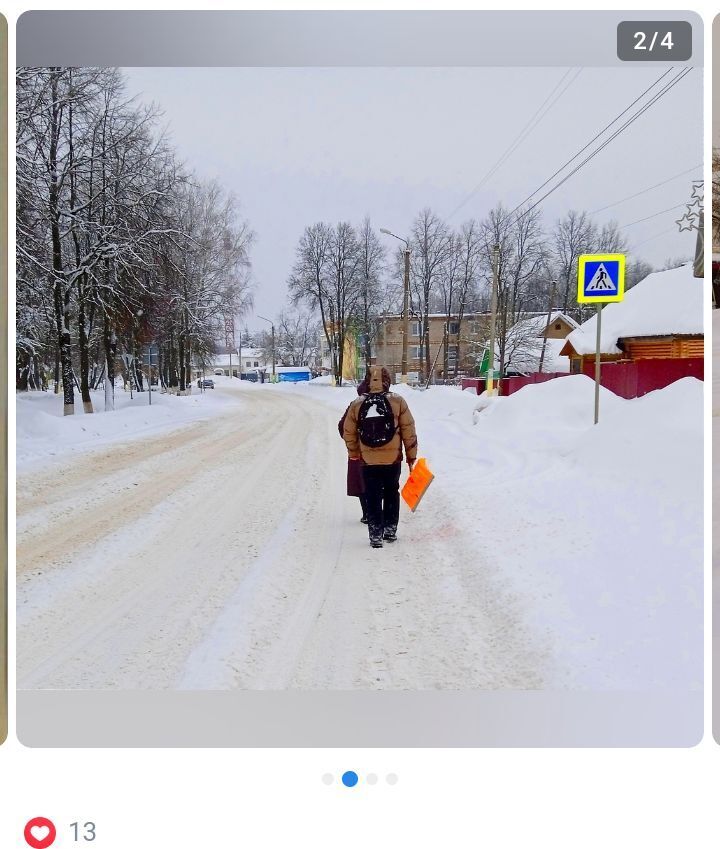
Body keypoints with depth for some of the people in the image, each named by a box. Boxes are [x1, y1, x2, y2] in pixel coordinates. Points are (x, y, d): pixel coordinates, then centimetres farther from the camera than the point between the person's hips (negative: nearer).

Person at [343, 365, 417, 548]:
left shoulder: (356, 404, -1)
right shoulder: (397, 401, -4)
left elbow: (348, 434, 6)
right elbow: (409, 431, -3)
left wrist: (354, 455, 21)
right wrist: (411, 456, 8)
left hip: (368, 460, 0)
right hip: (393, 459, 0)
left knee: (372, 497, 9)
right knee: (391, 494, 18)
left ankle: (375, 535, 8)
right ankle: (390, 530, 23)